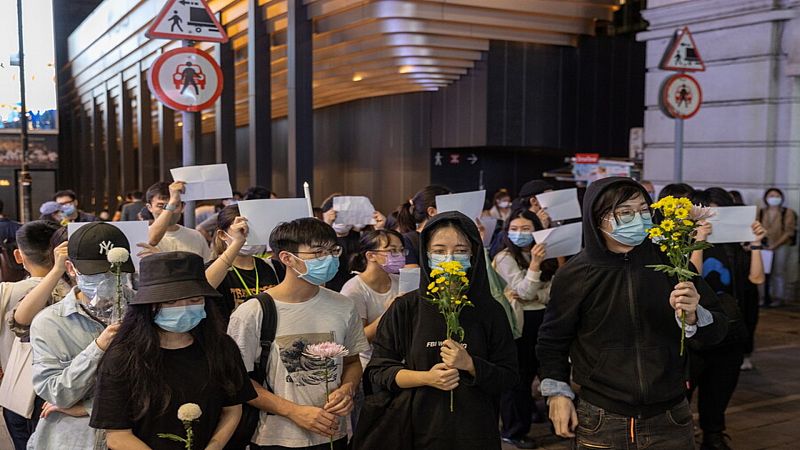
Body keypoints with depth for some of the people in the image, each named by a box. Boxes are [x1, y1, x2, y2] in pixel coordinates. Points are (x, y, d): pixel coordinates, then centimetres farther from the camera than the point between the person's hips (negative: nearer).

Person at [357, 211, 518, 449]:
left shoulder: (490, 311, -3)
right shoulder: (404, 309, -5)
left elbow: (509, 377, -2)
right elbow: (377, 370, -3)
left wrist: (469, 364, -18)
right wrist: (425, 378, -17)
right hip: (417, 431, -1)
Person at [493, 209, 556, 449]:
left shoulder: (544, 256, 8)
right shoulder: (505, 258, -10)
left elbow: (552, 292, 0)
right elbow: (523, 291, -19)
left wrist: (531, 297, -17)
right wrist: (534, 264, -31)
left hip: (541, 320, 6)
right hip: (517, 321, -6)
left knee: (532, 370, 18)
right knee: (517, 375, 1)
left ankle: (528, 412, 39)